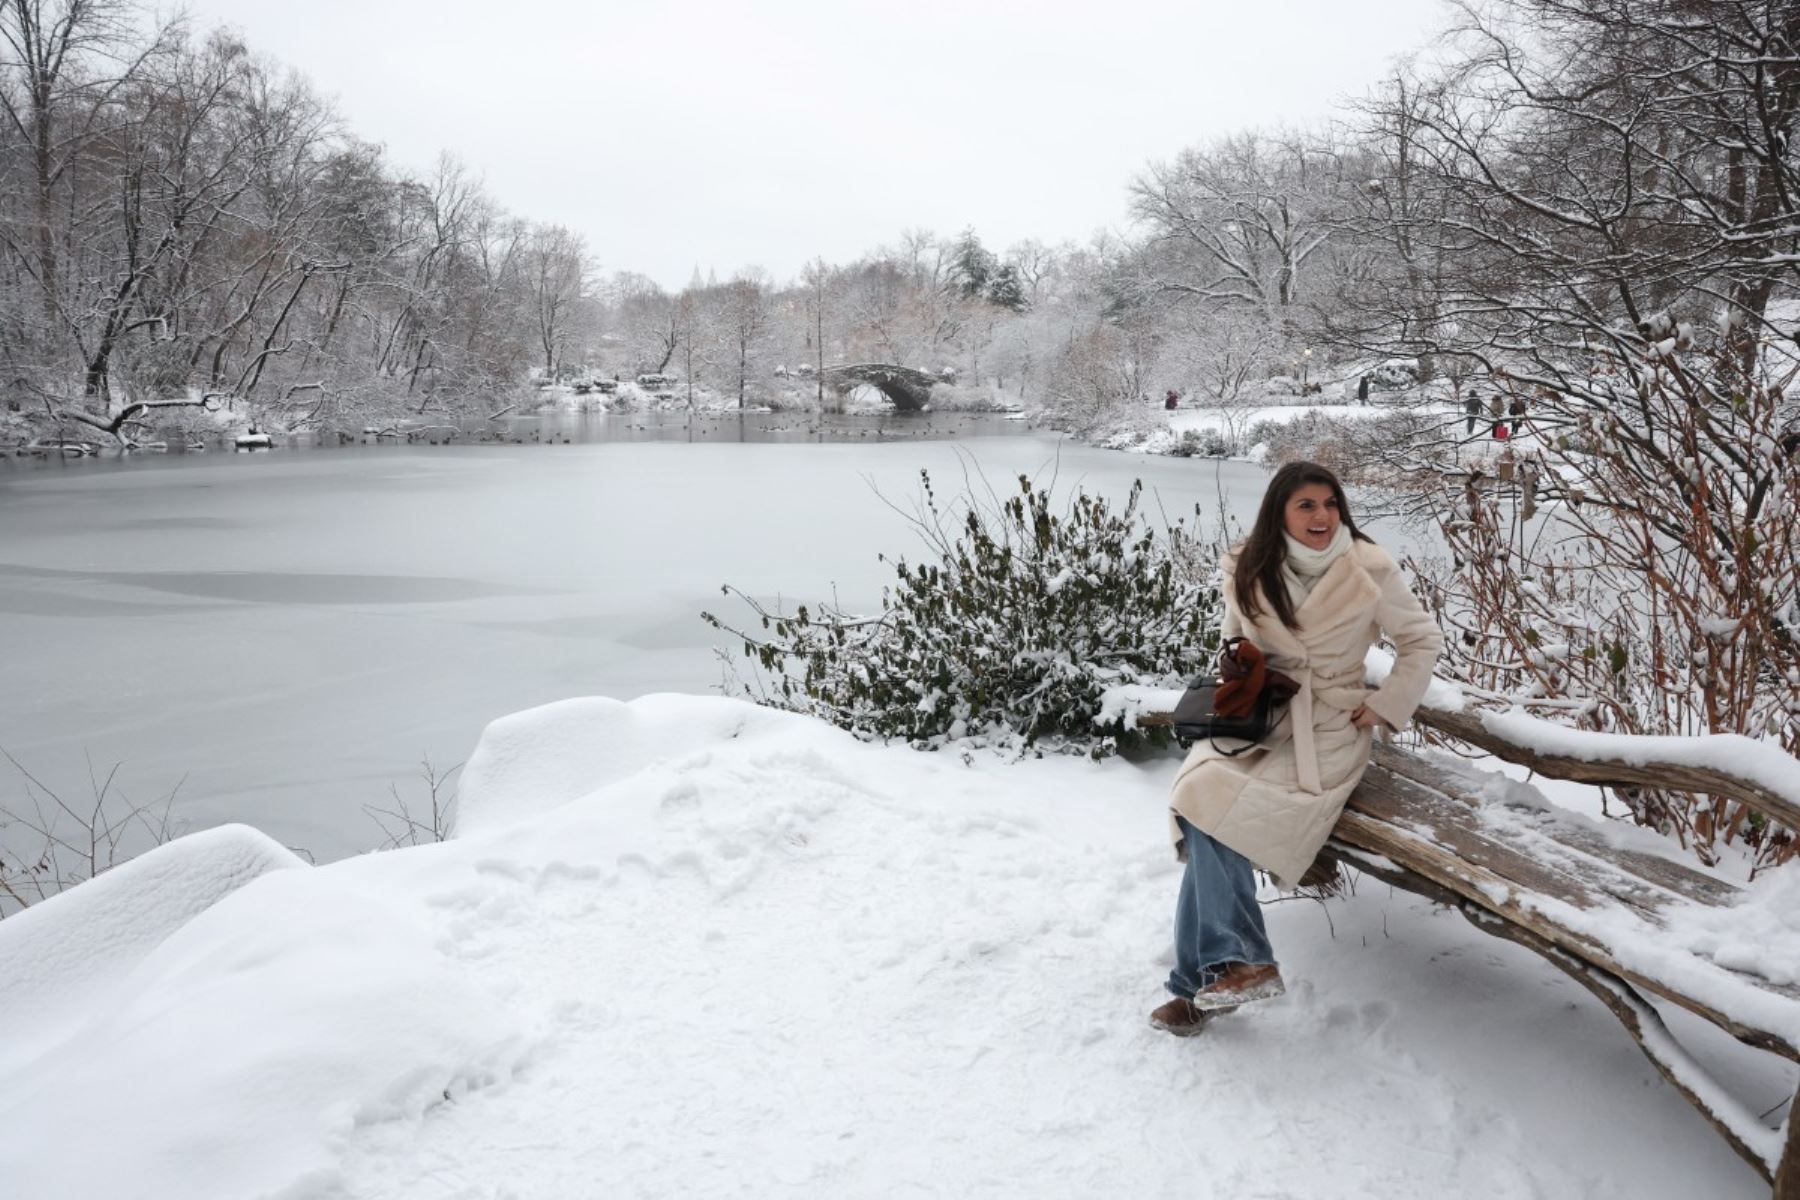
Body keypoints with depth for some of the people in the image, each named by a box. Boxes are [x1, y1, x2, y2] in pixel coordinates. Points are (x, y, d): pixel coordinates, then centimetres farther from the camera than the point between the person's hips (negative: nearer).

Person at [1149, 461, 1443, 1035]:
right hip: (1259, 716, 4)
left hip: (1330, 725, -3)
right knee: (1203, 792, -29)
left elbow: (1423, 640, 5)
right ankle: (1236, 961, -22)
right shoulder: (1248, 569, 4)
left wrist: (1385, 706, -4)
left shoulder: (1369, 569, -6)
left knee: (1218, 800, -28)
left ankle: (1202, 978, -20)